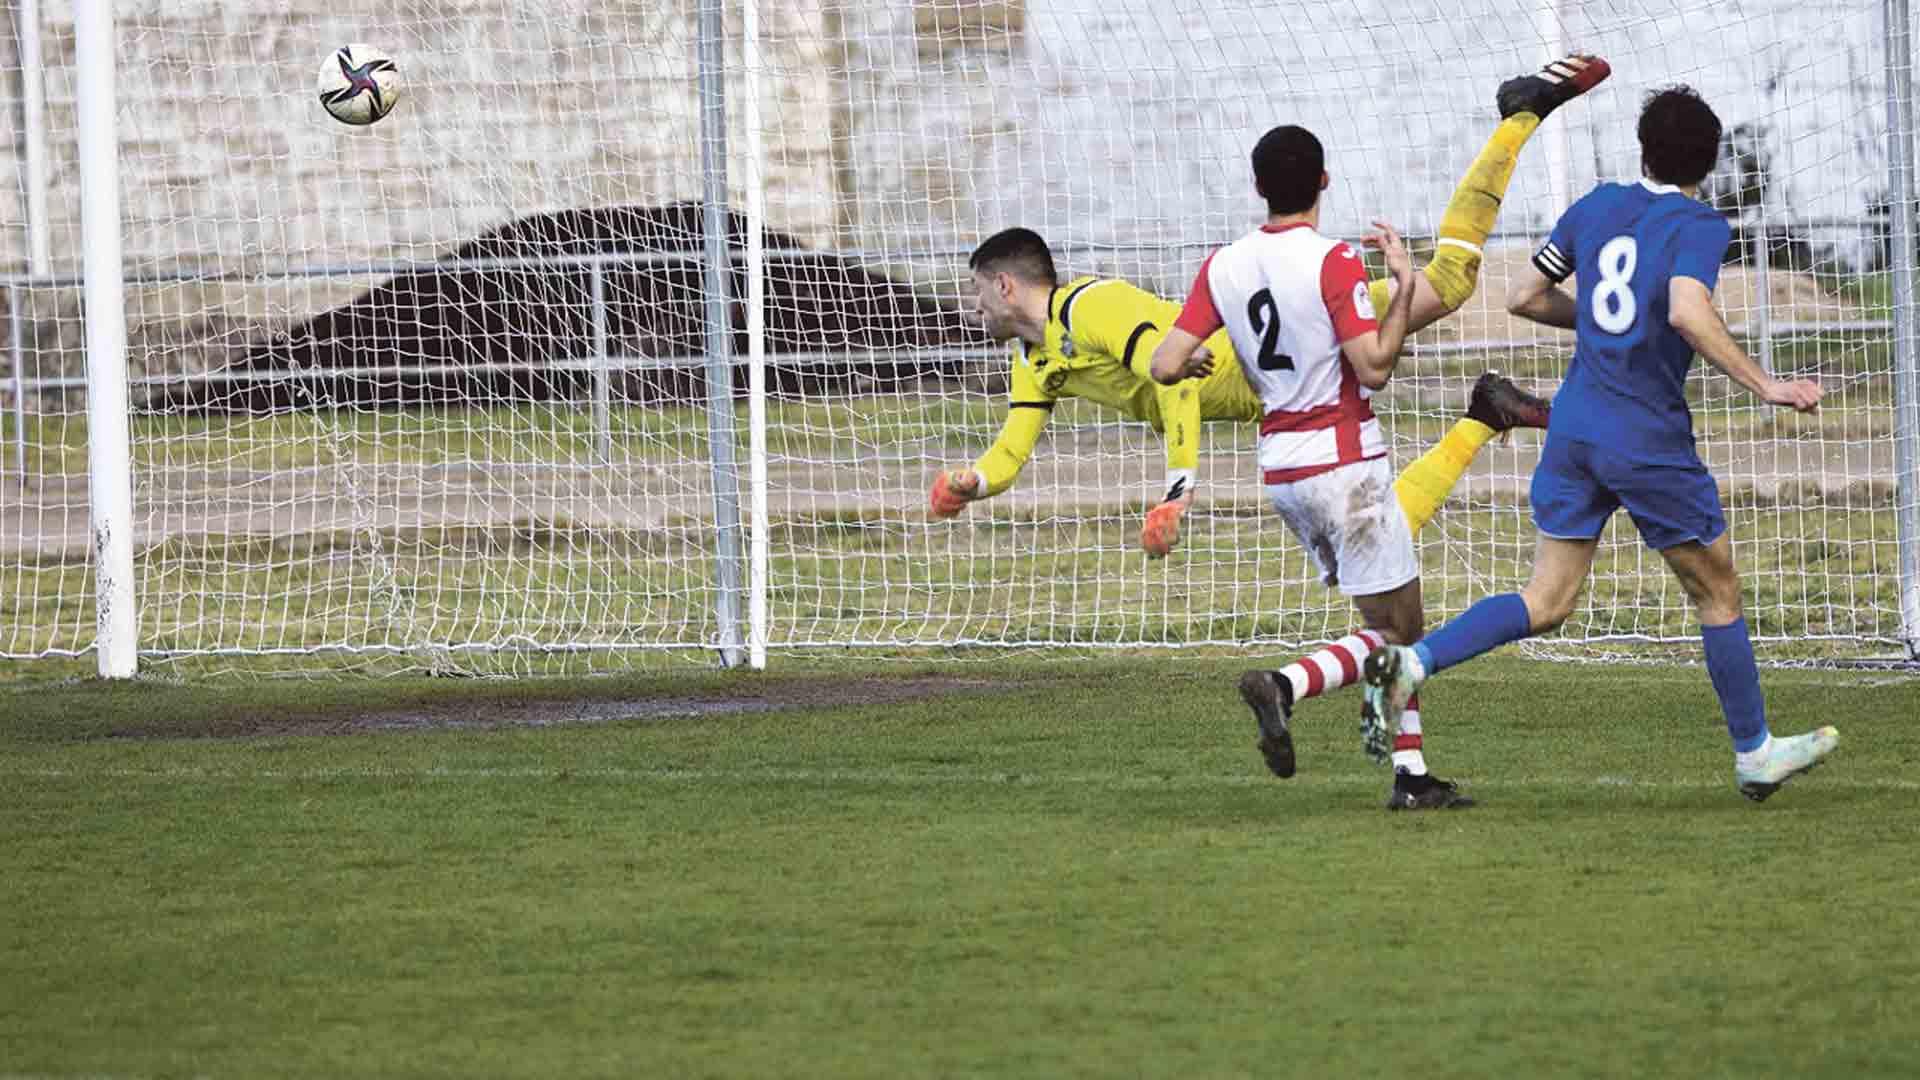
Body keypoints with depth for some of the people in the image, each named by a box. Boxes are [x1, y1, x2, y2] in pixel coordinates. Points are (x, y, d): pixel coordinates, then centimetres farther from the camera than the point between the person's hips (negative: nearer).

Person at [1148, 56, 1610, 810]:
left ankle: (1411, 774, 10)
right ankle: (1284, 686, -27)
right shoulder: (1332, 263, -14)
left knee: (1393, 623, 15)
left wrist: (1195, 364, 20)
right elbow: (1374, 366, -20)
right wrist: (1404, 284, -11)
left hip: (1279, 465, 7)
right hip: (1342, 463, -7)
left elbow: (1165, 366, -2)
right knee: (1395, 632, -4)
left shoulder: (1223, 268, 2)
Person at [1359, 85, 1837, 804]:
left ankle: (1411, 661, -13)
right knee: (1717, 593, 11)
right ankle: (1755, 756, 20)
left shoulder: (1596, 207, 10)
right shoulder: (1698, 226, -9)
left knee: (1546, 604, 7)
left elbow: (1525, 297, 16)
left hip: (1575, 424, 6)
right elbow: (1689, 313, -27)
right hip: (1649, 441, -6)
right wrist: (1764, 386, -24)